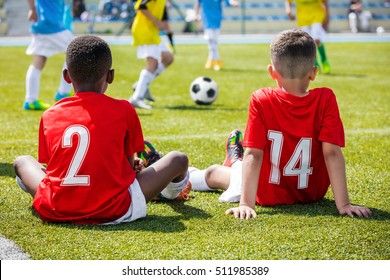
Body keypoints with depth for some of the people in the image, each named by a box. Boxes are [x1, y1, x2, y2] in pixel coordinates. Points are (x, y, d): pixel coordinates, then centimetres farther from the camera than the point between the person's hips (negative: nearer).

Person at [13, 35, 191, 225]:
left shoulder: (49, 115, 5)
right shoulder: (123, 110, 0)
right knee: (178, 160, 15)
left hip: (55, 212, 2)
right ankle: (171, 192, 48)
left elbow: (49, 163, 12)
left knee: (22, 161, 29)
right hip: (111, 212, -2)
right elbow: (130, 165, 6)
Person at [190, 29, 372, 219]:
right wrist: (343, 204, -21)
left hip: (268, 195, -2)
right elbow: (332, 153, -22)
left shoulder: (261, 100, -21)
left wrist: (246, 204, -23)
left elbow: (253, 154, -22)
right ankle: (236, 164, 55)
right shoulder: (326, 100, -19)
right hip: (313, 194, 2)